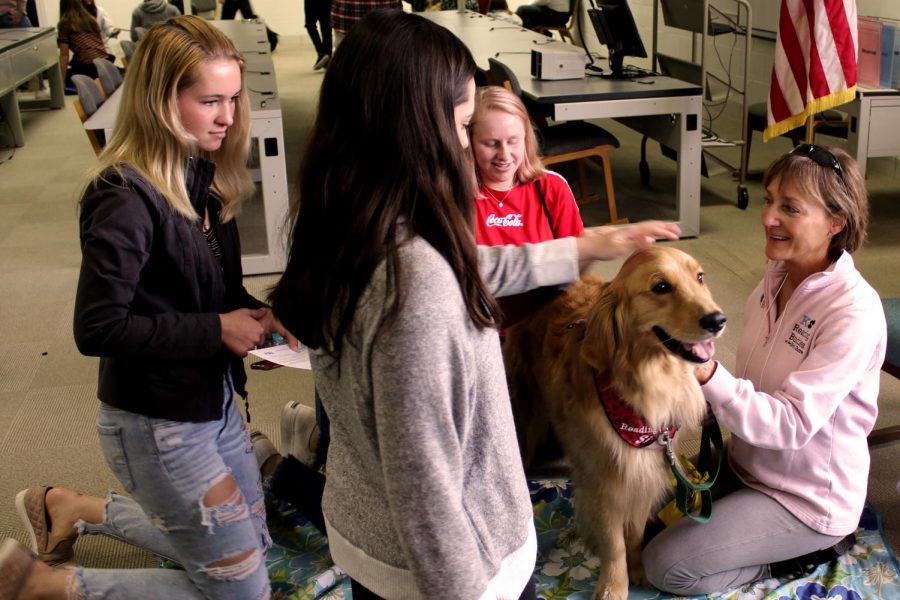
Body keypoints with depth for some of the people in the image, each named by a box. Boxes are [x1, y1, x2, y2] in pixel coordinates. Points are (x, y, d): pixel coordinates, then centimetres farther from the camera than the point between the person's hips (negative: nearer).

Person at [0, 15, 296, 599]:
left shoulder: (202, 175, 2)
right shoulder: (127, 199, -24)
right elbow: (98, 328, -25)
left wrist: (253, 312, -7)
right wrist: (217, 329, -22)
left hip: (214, 396, 9)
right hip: (159, 424, -9)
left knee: (251, 546, 25)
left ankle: (70, 509, 33)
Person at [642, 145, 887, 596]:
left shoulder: (854, 312, -27)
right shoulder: (778, 275, -4)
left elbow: (793, 424, -31)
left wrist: (707, 374, -42)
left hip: (808, 497, -7)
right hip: (749, 463, 8)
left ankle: (806, 550, 6)